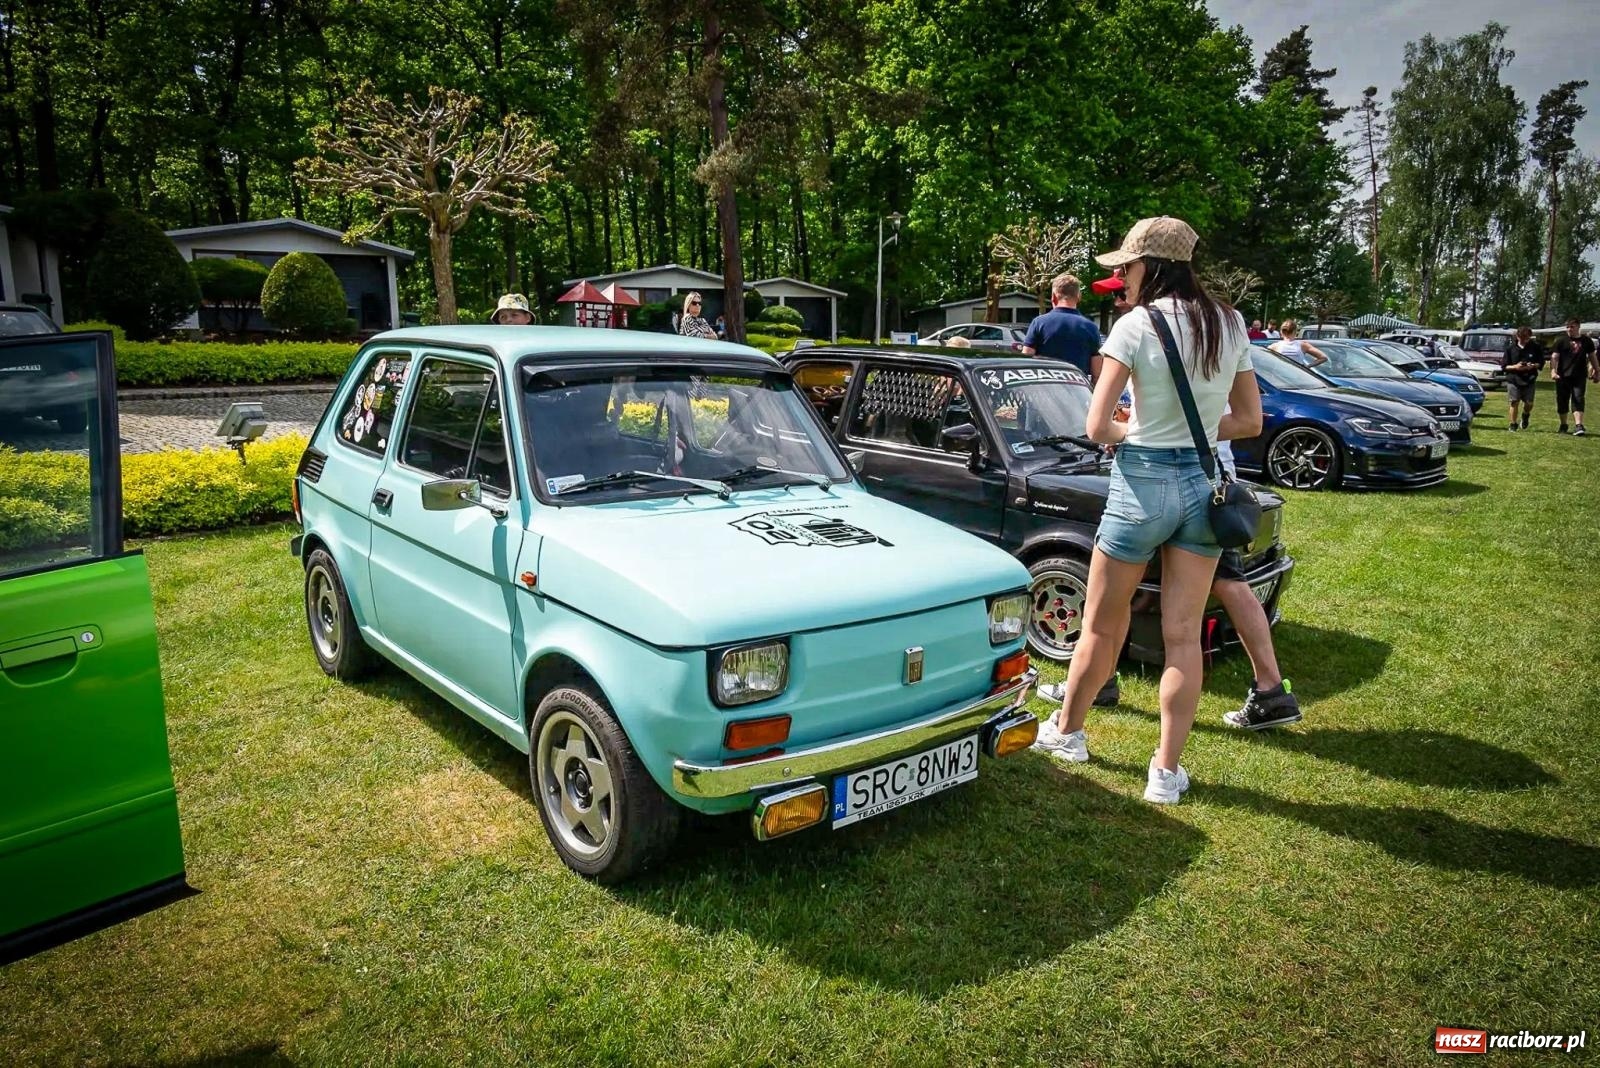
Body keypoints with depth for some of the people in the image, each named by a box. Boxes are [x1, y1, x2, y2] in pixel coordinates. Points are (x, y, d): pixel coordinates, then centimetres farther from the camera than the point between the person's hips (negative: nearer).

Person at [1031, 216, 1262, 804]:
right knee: (1183, 636, 8)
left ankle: (1065, 730, 32)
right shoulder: (1231, 324, 6)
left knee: (1101, 626, 12)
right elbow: (1249, 421, 11)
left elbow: (1097, 427, -15)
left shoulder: (1136, 325, -12)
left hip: (1143, 482, -5)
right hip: (1204, 484, 5)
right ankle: (1167, 771, 14)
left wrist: (1129, 431, 5)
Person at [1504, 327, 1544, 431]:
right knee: (1514, 403, -3)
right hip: (1513, 380, -1)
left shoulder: (1535, 347, 3)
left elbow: (1541, 363, 8)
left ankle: (1525, 415, 32)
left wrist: (1533, 366, -14)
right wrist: (1515, 367, -17)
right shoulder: (1511, 348, 1)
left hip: (1529, 380, 1)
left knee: (1529, 403, -1)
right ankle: (1512, 424, 8)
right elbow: (1504, 366, 2)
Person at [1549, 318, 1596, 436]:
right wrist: (1553, 371, -21)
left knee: (1578, 400, -9)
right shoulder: (1561, 342, 2)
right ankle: (1563, 425, 19)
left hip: (1580, 377, 0)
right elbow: (1554, 357, -6)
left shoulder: (1586, 341, 9)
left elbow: (1592, 357, 18)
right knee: (1562, 401, 6)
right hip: (1563, 377, 0)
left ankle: (1578, 426, -16)